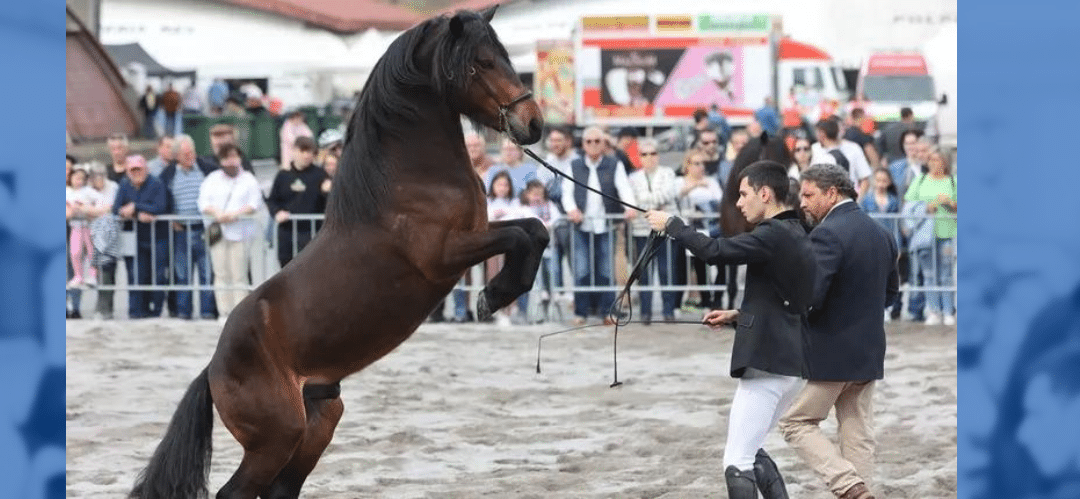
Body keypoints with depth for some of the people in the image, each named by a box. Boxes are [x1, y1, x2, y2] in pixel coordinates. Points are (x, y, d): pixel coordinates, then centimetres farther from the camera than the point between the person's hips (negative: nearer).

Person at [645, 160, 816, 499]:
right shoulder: (796, 236, 15)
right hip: (790, 363, 10)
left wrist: (671, 224, -9)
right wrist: (738, 316, 16)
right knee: (750, 452, 21)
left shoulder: (774, 235, -14)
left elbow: (715, 251, -23)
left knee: (737, 465, -9)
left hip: (767, 364, -10)